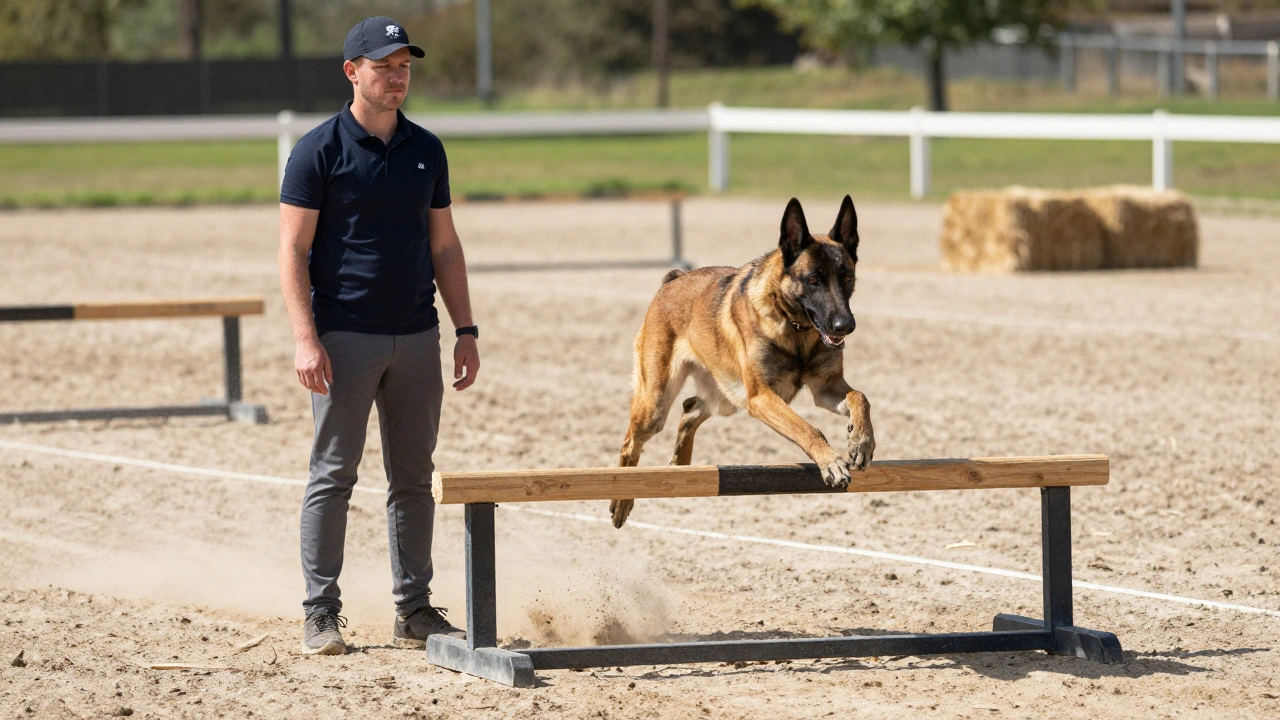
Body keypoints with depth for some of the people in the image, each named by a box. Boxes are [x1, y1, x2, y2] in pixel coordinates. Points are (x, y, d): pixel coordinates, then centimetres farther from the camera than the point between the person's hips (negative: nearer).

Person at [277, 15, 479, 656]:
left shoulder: (426, 150, 11)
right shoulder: (319, 151, -4)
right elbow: (293, 249, -7)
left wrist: (466, 330, 9)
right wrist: (305, 339, -16)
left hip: (416, 337, 5)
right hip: (345, 335, -5)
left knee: (413, 478, 7)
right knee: (333, 475, -4)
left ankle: (414, 610, 13)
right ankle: (320, 614, 0)